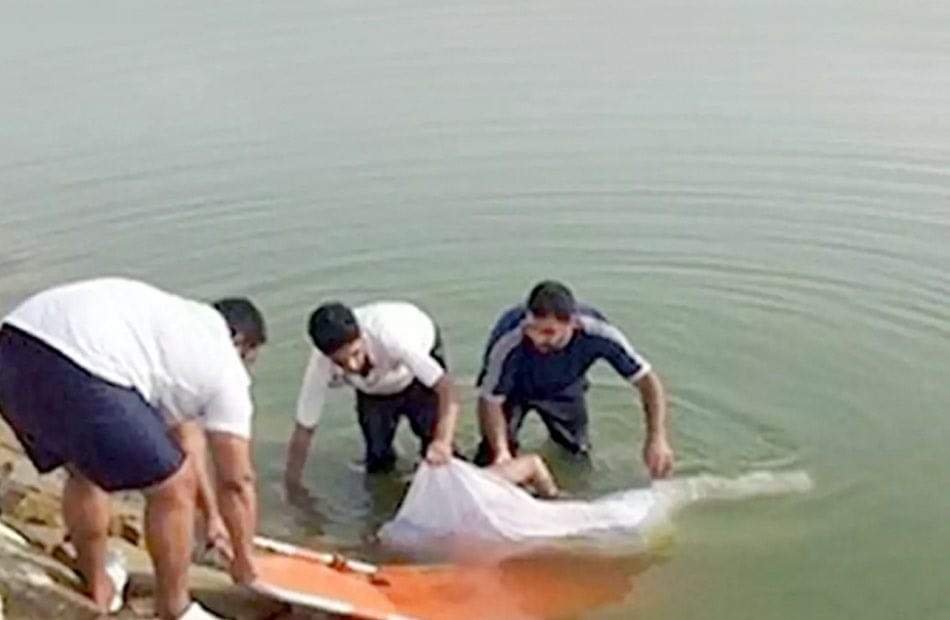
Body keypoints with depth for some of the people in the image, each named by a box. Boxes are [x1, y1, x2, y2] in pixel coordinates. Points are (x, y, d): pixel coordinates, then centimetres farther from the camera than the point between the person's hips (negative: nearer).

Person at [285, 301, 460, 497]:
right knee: (379, 462, -5)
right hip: (373, 387, 2)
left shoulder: (390, 335, -46)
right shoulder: (321, 365, -35)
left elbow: (446, 387, -48)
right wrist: (293, 487, -20)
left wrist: (443, 441, -62)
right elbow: (304, 430, -23)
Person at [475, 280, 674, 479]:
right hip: (514, 390, -2)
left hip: (564, 390, 2)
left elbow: (647, 380, -27)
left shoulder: (597, 334, -38)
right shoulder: (508, 343, -44)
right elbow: (490, 401, -30)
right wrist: (500, 450, -46)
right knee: (494, 459, -10)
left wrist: (657, 438, -38)